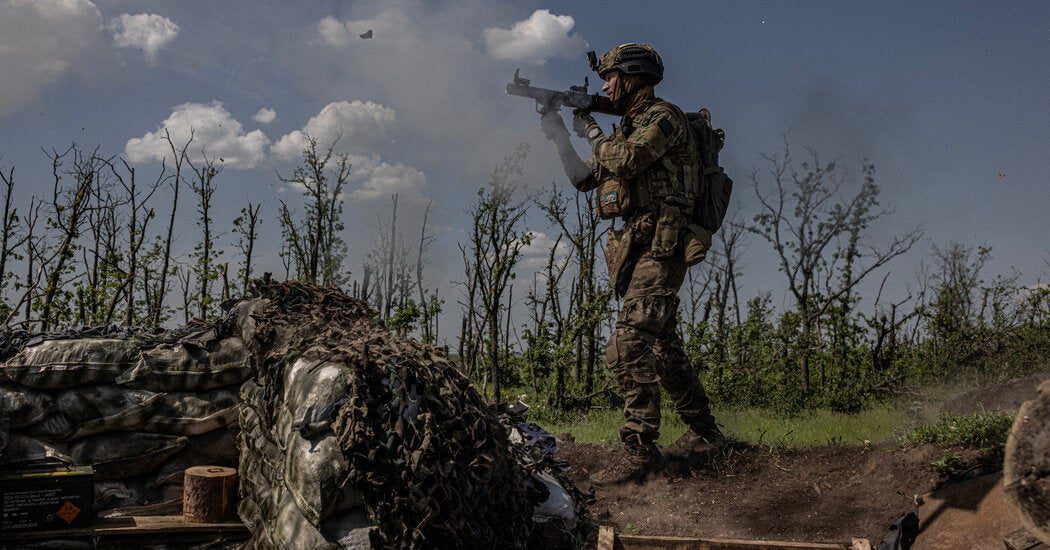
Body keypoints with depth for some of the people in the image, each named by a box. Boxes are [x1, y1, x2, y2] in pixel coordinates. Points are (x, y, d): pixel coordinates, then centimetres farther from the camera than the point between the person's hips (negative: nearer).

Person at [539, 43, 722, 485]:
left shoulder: (663, 116, -6)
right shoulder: (626, 127, 22)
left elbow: (626, 159, -22)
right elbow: (583, 177, 22)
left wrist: (590, 130, -4)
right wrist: (558, 135, 11)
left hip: (659, 246, -10)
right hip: (636, 247, 10)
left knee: (629, 344, -19)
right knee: (662, 342, 16)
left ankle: (640, 449, -20)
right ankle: (702, 428, 28)